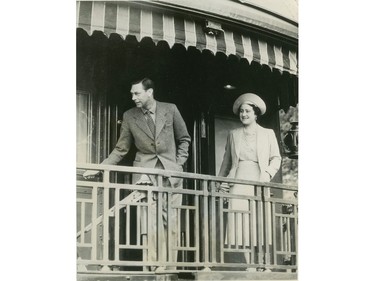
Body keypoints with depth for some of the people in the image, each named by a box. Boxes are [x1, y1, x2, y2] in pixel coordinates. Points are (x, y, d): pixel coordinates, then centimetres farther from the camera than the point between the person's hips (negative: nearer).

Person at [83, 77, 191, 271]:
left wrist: (179, 163, 4)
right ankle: (156, 267, -6)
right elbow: (121, 149, 7)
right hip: (145, 173, 0)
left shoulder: (170, 110, 2)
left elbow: (184, 139, 13)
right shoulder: (129, 116, 3)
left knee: (171, 222, -1)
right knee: (151, 223, -9)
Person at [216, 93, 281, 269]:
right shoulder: (233, 134, 17)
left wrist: (268, 173, -6)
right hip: (238, 182, 1)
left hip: (258, 183, -1)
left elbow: (276, 158, 11)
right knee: (240, 221, -9)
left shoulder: (268, 134, 13)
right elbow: (227, 161, 20)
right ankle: (250, 266, -7)